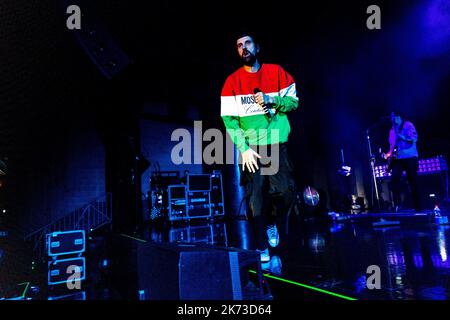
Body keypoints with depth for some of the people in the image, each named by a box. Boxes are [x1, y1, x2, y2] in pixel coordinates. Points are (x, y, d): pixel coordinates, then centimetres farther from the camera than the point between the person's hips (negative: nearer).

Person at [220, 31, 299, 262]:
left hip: (277, 145, 1)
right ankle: (262, 248, 10)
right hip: (250, 147, -1)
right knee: (256, 199, -3)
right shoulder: (233, 81, 3)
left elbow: (293, 101, 6)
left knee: (286, 193, -1)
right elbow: (228, 119, -3)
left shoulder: (276, 72, 7)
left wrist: (270, 100, -13)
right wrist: (243, 148, -11)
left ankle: (274, 225, 30)